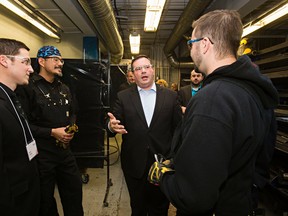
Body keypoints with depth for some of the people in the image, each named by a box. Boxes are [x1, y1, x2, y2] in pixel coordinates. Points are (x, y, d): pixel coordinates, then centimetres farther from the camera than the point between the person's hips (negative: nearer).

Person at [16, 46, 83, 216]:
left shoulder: (64, 89, 10)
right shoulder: (28, 88, -12)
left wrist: (71, 129, 0)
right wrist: (52, 132, -19)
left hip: (65, 150, 6)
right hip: (41, 155, -6)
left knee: (74, 192, 17)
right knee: (45, 201, 14)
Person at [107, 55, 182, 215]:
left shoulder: (171, 96, 0)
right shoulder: (123, 97, 2)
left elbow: (179, 127, 0)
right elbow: (116, 122, -2)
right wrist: (112, 125, -25)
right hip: (134, 165, 1)